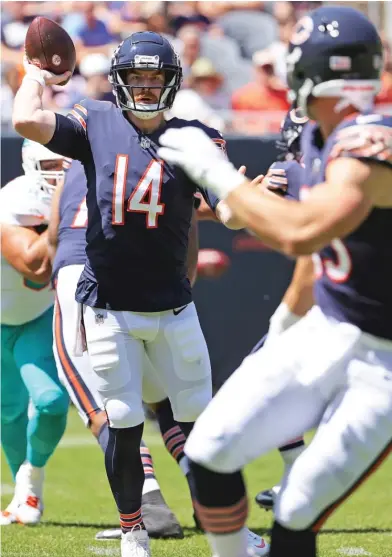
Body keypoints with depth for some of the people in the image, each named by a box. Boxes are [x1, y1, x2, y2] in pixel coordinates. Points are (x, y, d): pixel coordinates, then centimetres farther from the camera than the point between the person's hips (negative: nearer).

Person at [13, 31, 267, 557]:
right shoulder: (96, 124, 0)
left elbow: (230, 214, -10)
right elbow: (27, 121, -17)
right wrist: (36, 75, -2)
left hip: (173, 308, 1)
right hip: (108, 309, -1)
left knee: (199, 421, 4)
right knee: (124, 424, 0)